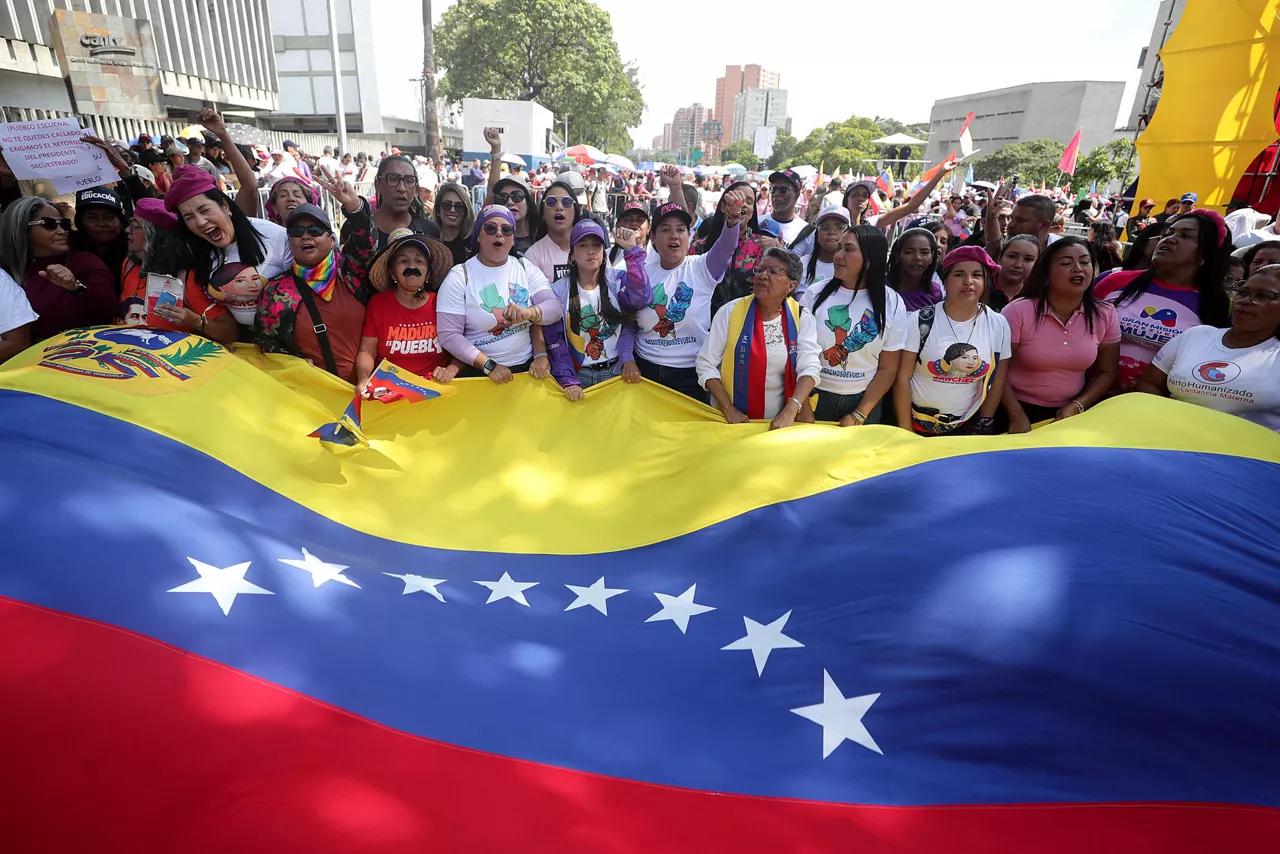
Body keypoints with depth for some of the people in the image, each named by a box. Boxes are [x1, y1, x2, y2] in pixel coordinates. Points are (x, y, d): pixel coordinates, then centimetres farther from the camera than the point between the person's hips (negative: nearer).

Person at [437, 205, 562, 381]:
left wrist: (529, 313, -23)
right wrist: (489, 366, -15)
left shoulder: (526, 268, 8)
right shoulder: (459, 277, -1)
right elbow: (449, 335, -7)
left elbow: (555, 308, -3)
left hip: (527, 368, 3)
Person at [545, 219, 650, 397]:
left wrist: (631, 250, -24)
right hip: (577, 375, 0)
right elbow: (555, 341, -5)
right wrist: (567, 381, -16)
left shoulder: (617, 280, -2)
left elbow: (641, 298, -24)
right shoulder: (559, 290, -3)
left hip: (615, 372, 1)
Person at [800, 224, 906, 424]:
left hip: (863, 401, 0)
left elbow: (888, 369, -3)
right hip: (815, 398, 0)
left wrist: (859, 416, -10)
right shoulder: (816, 294, -5)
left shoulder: (892, 304, -4)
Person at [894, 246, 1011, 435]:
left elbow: (997, 381, 4)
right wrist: (905, 433, -11)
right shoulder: (919, 321, -12)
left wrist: (983, 429, 4)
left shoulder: (998, 325, -3)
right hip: (917, 425, -2)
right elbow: (902, 378, -10)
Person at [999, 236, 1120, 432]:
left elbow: (1107, 372, 7)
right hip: (1020, 410, -3)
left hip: (1070, 413, 4)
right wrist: (1017, 416, -17)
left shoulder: (1106, 315, -1)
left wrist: (1077, 406, -8)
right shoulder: (1018, 311, -12)